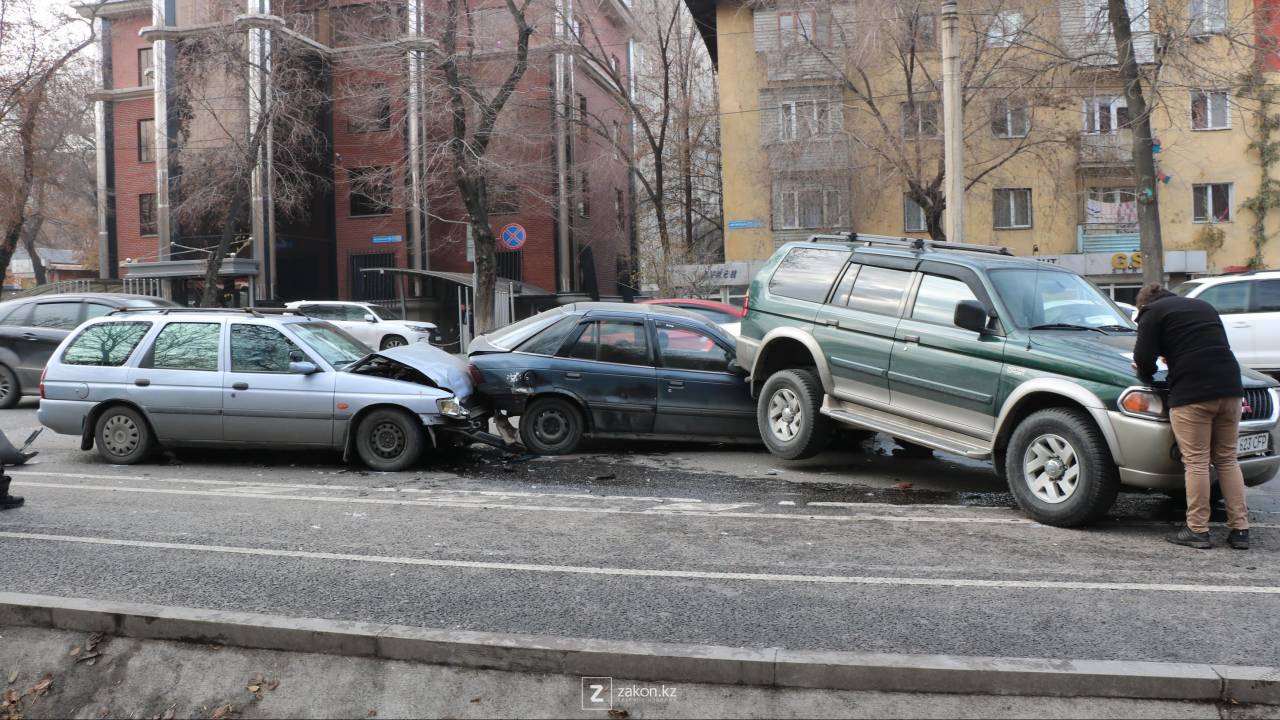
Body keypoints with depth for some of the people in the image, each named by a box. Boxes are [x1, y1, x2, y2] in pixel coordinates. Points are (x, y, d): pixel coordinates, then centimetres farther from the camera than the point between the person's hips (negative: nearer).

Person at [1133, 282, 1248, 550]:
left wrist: (1145, 374, 17)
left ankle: (1197, 530, -1)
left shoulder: (1153, 314, 5)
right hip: (1230, 388, 6)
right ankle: (1240, 528, 11)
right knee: (1227, 459, 12)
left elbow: (1144, 359, -3)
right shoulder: (1204, 306, 26)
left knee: (1196, 462, -3)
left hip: (1191, 393, -6)